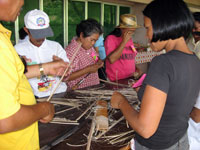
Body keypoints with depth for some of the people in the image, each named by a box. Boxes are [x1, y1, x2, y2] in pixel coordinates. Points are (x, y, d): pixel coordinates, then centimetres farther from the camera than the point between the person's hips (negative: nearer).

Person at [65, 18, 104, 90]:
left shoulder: (89, 47, 7)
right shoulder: (71, 51, -17)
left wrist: (99, 62, 2)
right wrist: (88, 69, -23)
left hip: (94, 88, 7)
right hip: (80, 91, -7)